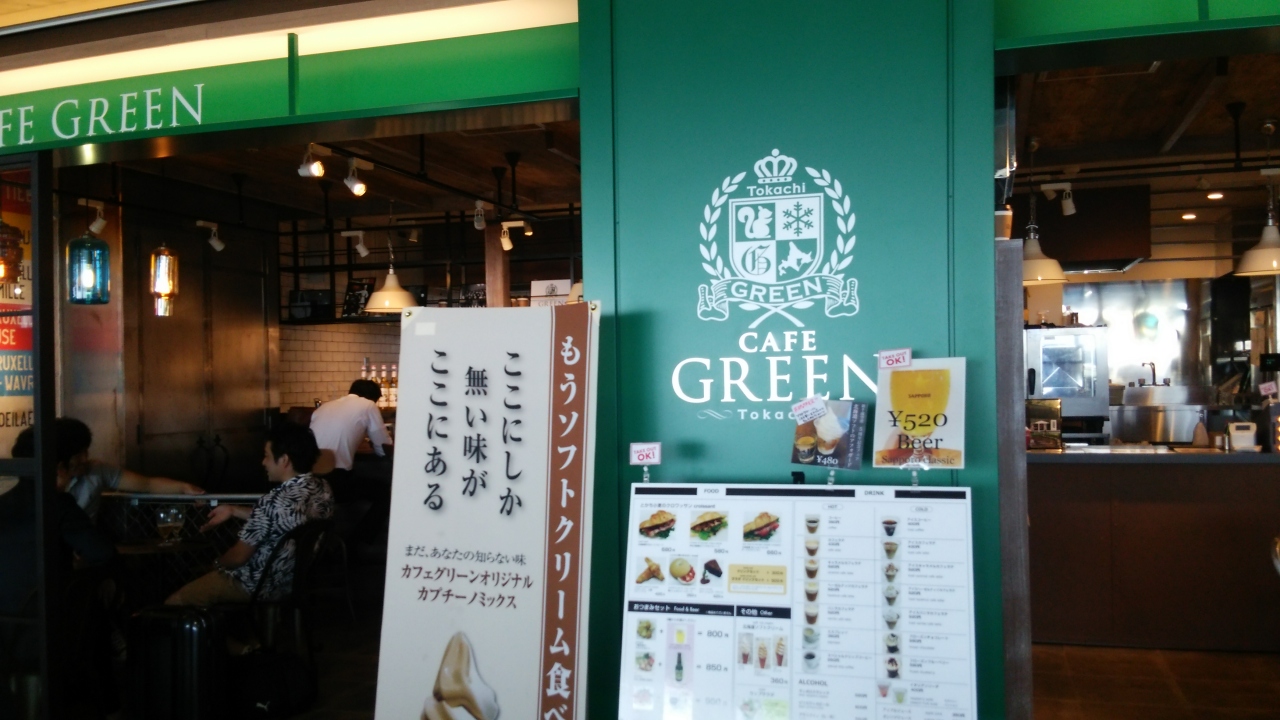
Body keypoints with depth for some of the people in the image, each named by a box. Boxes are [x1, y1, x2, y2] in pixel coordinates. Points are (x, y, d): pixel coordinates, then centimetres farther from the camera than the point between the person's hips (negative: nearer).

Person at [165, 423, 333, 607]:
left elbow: (239, 556, -18)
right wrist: (232, 510, 16)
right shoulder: (323, 489, -5)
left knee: (174, 603, 7)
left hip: (263, 586, -9)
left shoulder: (274, 502, -30)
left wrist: (217, 564, 4)